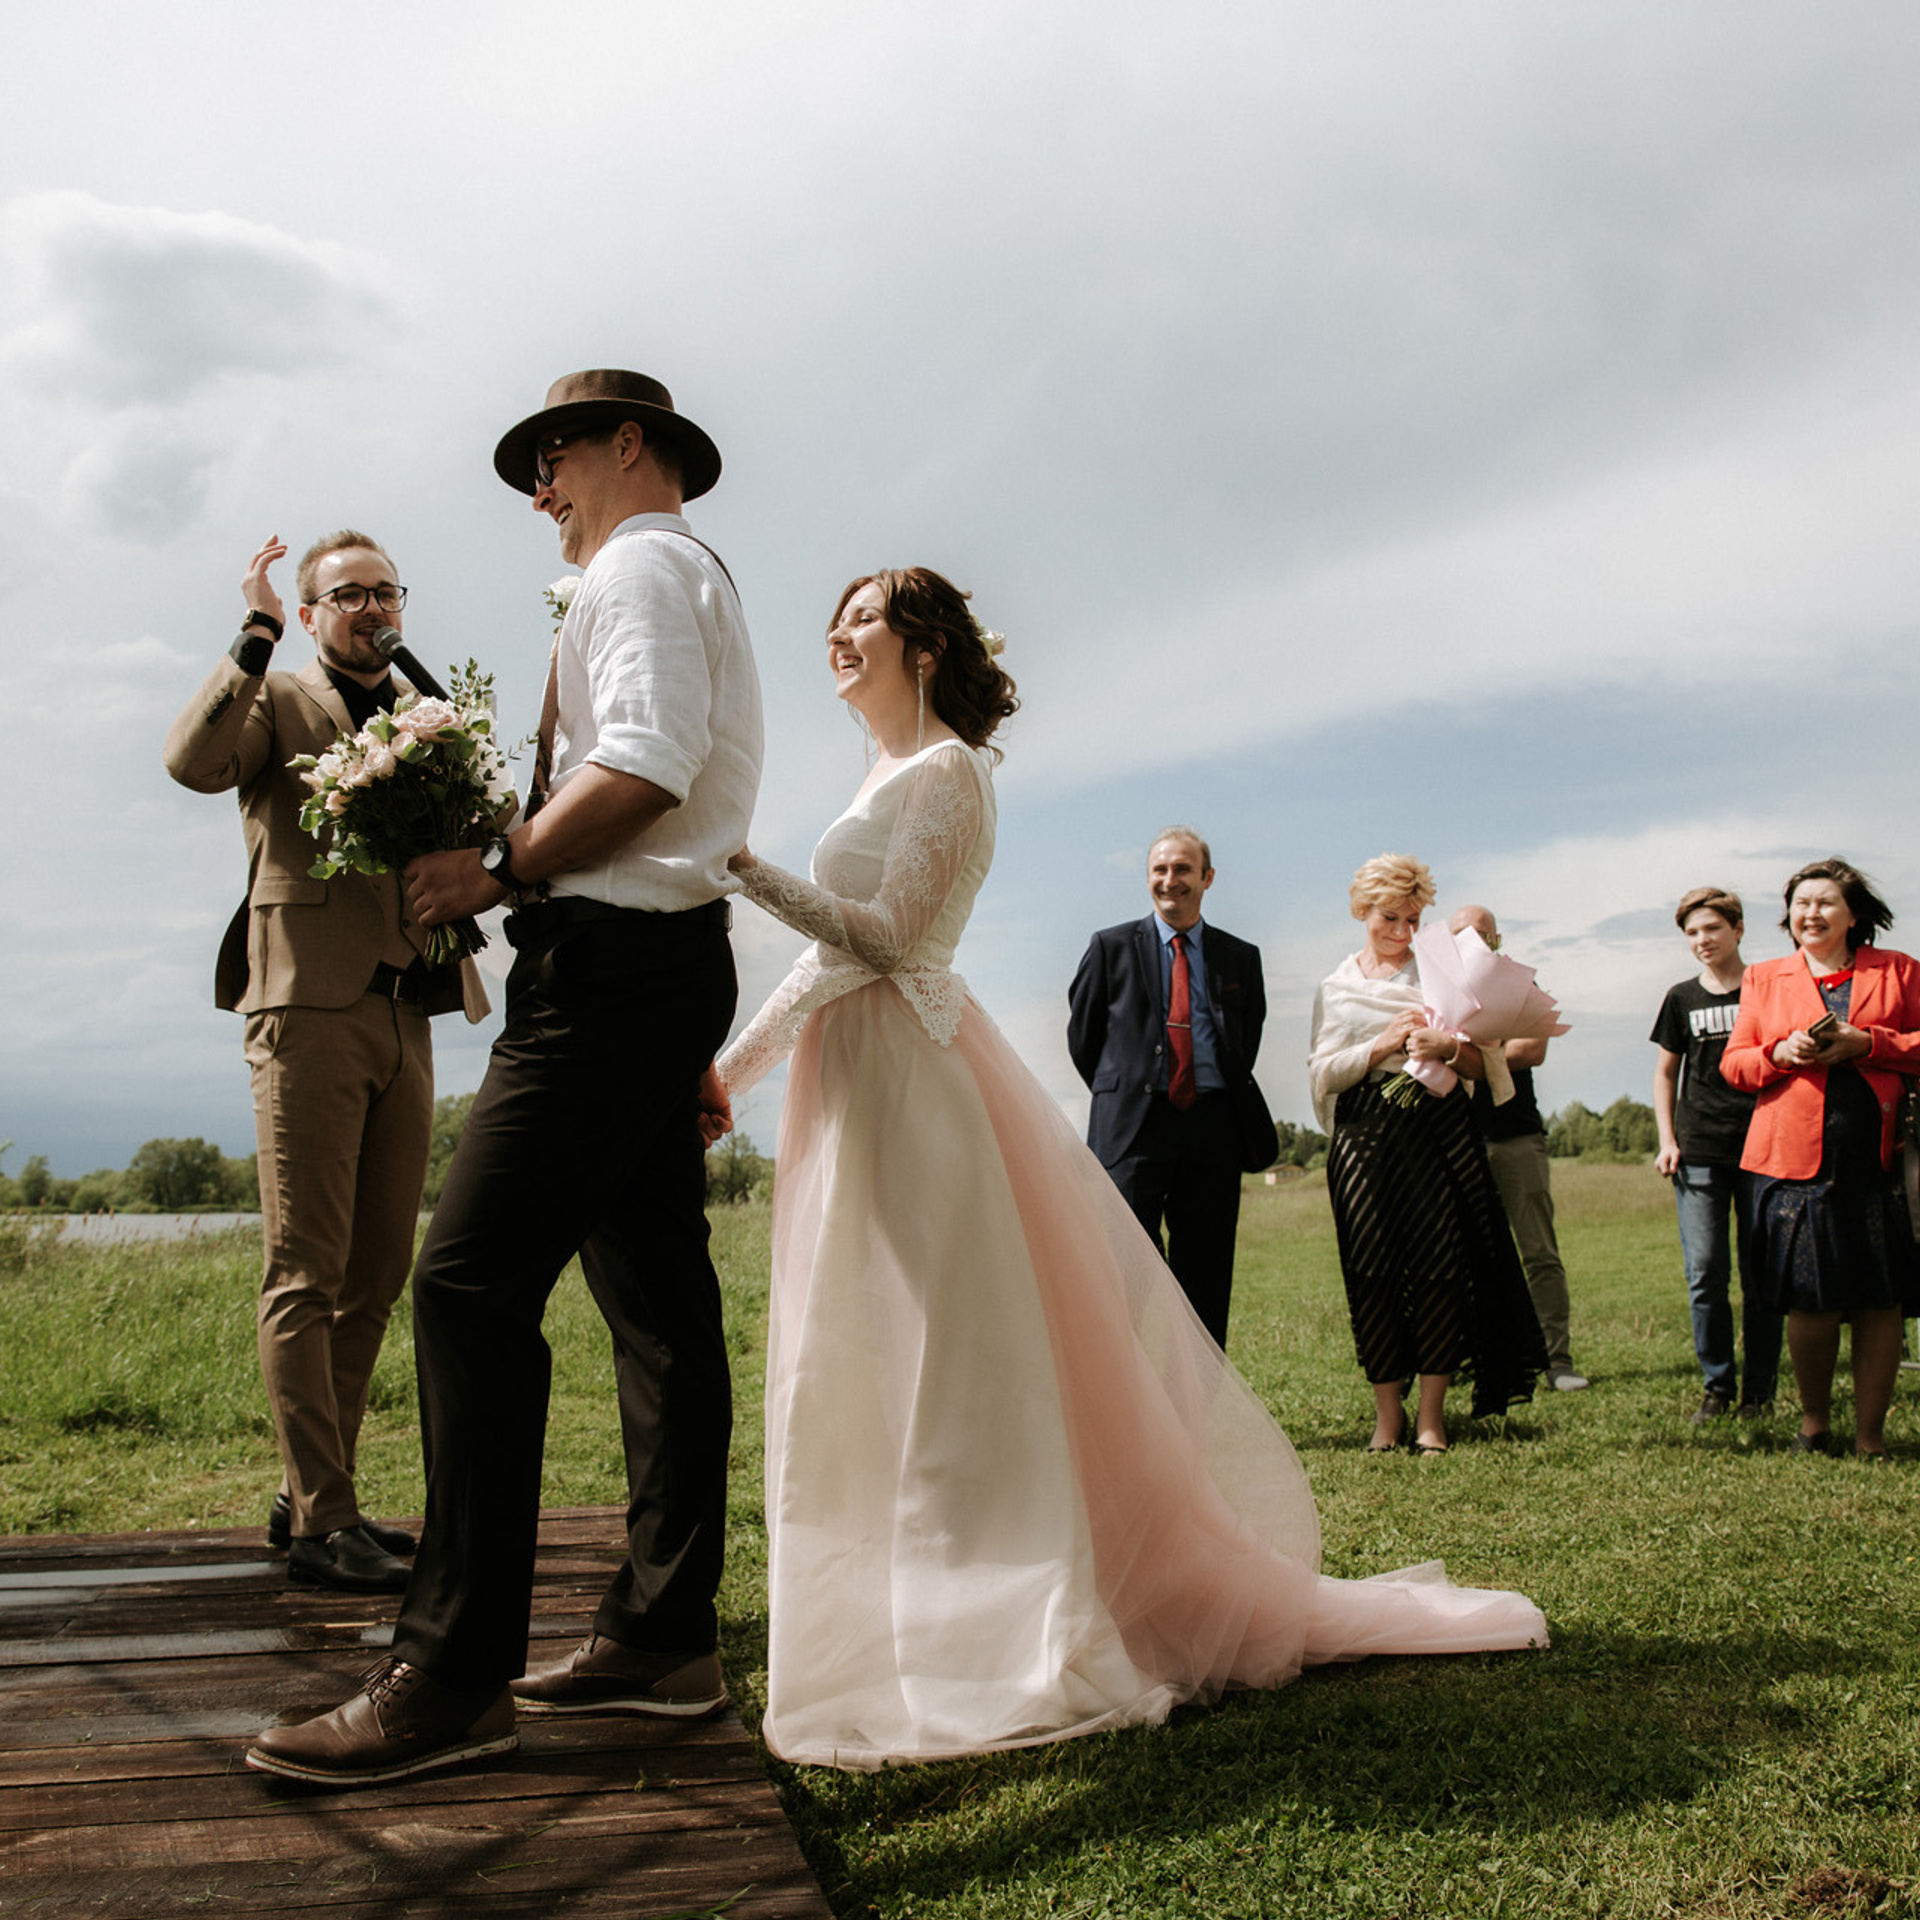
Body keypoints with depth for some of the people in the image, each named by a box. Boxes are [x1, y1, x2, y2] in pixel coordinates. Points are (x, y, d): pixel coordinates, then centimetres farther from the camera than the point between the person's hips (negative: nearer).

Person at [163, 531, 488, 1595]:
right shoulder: (278, 702, 5)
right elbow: (191, 761, -16)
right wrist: (255, 634, -13)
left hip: (405, 1017, 7)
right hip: (310, 1008, -6)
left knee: (377, 1272, 9)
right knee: (306, 1274, -6)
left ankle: (308, 1493, 19)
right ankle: (321, 1522, -3)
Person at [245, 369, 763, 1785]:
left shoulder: (642, 565, -4)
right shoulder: (691, 577, 28)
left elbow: (645, 767, -20)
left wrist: (500, 873, -14)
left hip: (613, 963, -11)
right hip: (663, 963, 11)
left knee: (473, 1284, -15)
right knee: (656, 1297, 9)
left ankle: (452, 1678, -14)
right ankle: (666, 1638, 15)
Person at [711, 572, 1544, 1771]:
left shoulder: (946, 770, -6)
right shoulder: (890, 780, 21)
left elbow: (887, 935, -17)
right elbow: (829, 960, 20)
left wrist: (751, 873, -20)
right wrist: (731, 1068, 18)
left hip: (915, 1084, -9)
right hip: (860, 1088, 9)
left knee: (952, 1367, -7)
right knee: (869, 1373, 11)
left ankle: (1014, 1643, 0)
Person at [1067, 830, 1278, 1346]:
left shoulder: (1241, 957, 13)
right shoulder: (1112, 946, 8)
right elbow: (1082, 1034, 13)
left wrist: (1228, 1100, 14)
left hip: (1213, 1126, 2)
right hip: (1134, 1126, -2)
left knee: (1205, 1279, 4)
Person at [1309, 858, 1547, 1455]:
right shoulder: (1336, 988, 14)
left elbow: (1487, 1063, 8)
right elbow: (1322, 1073, 5)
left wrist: (1446, 1047, -13)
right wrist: (1384, 1045, -8)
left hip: (1438, 1130, 0)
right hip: (1365, 1134, 0)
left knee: (1440, 1266, -6)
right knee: (1372, 1272, -3)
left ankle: (1432, 1412, 2)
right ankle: (1388, 1411, 7)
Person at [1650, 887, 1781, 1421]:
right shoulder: (1682, 998, 10)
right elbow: (1665, 1073, 17)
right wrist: (1667, 1140, 6)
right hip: (1698, 1152, 1)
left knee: (1761, 1273, 2)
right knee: (1705, 1274, -3)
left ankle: (1759, 1389, 12)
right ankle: (1716, 1386, 9)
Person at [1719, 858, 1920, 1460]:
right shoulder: (1763, 978, 16)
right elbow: (1733, 1064, 13)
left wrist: (1865, 1043, -8)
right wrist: (1781, 1053, -6)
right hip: (1797, 1156, 0)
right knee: (1812, 1302, -2)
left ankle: (1870, 1436, 9)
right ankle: (1814, 1422, 18)